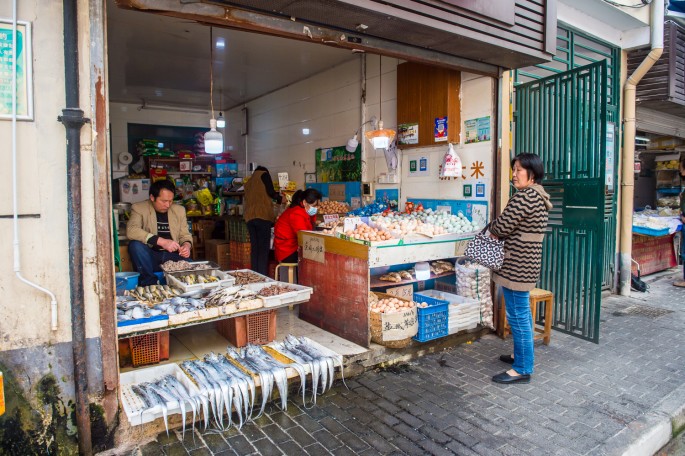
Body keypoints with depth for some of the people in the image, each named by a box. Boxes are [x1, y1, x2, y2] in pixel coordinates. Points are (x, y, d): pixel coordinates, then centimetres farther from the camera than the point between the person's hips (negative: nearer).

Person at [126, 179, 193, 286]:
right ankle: (150, 283, -16)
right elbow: (131, 231, -20)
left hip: (173, 256, 2)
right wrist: (161, 241, -30)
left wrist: (186, 245, -11)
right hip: (150, 256, -1)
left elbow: (185, 235, 14)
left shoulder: (179, 210, 10)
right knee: (135, 244, -31)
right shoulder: (139, 208, -2)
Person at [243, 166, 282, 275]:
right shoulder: (264, 174, 10)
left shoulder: (248, 182, 27)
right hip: (263, 216, -6)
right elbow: (270, 192, -4)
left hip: (249, 217, 6)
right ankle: (262, 276, -12)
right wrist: (280, 198, 15)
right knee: (264, 248, -8)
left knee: (254, 248, 7)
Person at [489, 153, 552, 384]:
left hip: (517, 266, -11)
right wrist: (500, 233, 3)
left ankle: (522, 369, 7)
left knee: (517, 316, -3)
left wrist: (493, 230, 1)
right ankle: (522, 355, 36)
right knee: (523, 313, 21)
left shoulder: (526, 196, -18)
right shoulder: (539, 196, 15)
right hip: (527, 263, 11)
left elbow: (502, 226, -20)